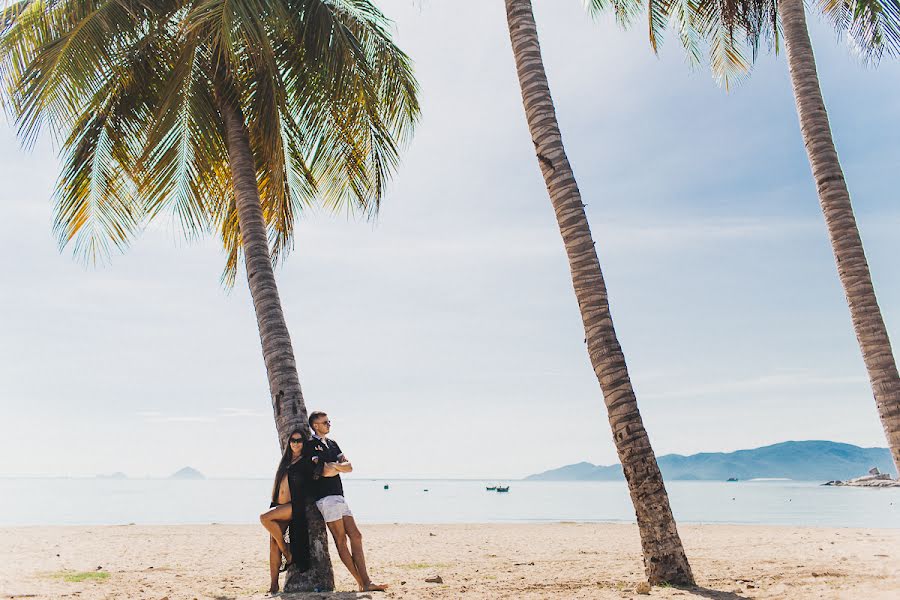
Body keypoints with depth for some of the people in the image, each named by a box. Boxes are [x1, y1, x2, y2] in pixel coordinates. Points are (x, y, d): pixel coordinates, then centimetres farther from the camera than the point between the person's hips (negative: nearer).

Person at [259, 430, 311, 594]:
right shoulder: (285, 462, 19)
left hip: (294, 506, -6)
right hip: (279, 506, 6)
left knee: (265, 518, -26)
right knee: (273, 543, -3)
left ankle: (287, 552, -11)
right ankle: (274, 584, -1)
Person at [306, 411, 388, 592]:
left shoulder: (332, 443, 21)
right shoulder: (311, 444, -3)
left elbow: (349, 467, 11)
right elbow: (326, 471, -15)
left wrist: (333, 466, -6)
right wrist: (339, 466, 2)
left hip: (339, 497, 8)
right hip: (326, 497, -8)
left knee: (356, 536, 2)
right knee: (341, 540, -6)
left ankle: (366, 582, 2)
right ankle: (362, 584, -6)